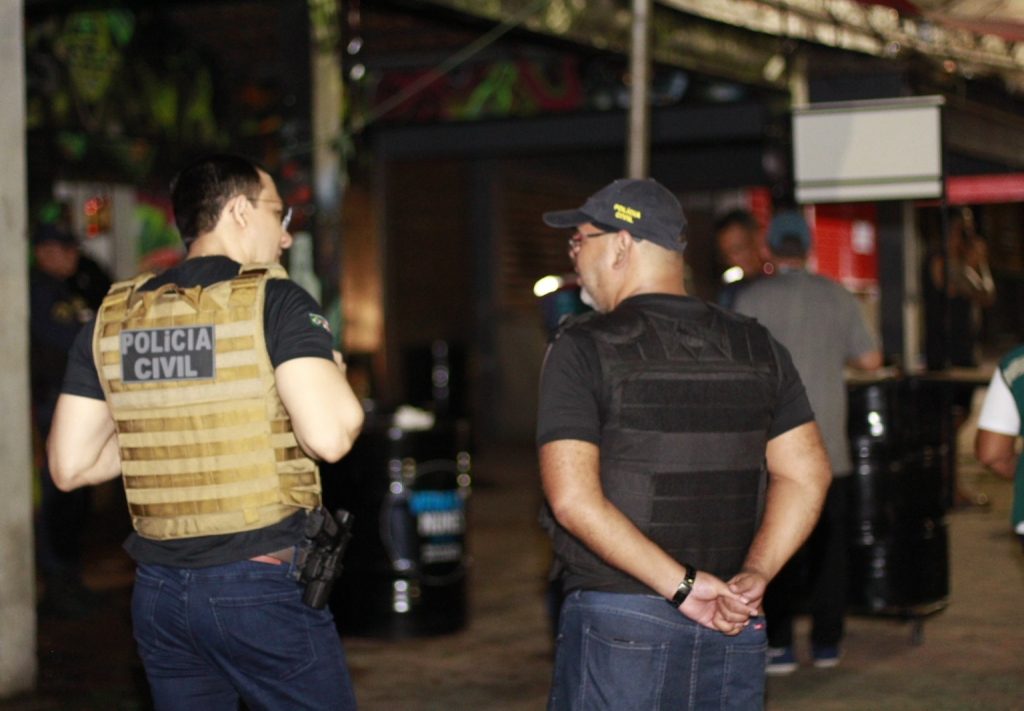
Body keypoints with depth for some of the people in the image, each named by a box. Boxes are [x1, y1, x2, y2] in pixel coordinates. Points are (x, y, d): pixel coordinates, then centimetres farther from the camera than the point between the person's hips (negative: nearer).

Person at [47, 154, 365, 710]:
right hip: (262, 584, -5)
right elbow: (328, 435, -20)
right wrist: (334, 376, 1)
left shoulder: (111, 319, 7)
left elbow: (70, 466, 7)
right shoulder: (276, 303, -8)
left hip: (157, 592, 5)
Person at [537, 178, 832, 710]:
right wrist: (753, 575, -5)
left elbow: (574, 499, -16)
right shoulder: (757, 348, 8)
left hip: (619, 624, -4)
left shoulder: (583, 348, -6)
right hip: (734, 632, 5)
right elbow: (807, 474, 2)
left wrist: (682, 585, -16)